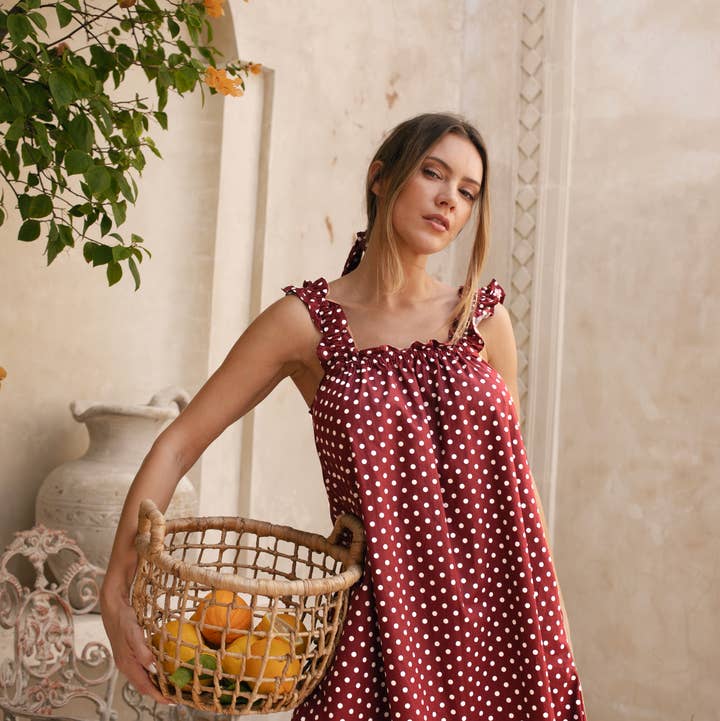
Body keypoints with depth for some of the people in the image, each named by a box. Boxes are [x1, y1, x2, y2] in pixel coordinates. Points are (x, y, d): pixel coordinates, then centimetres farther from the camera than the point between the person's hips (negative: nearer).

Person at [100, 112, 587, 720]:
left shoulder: (484, 318, 5)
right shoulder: (306, 321, -4)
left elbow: (511, 468, 11)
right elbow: (176, 447, -4)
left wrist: (545, 622, 9)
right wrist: (117, 593, -11)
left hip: (500, 617, 3)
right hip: (384, 618, -2)